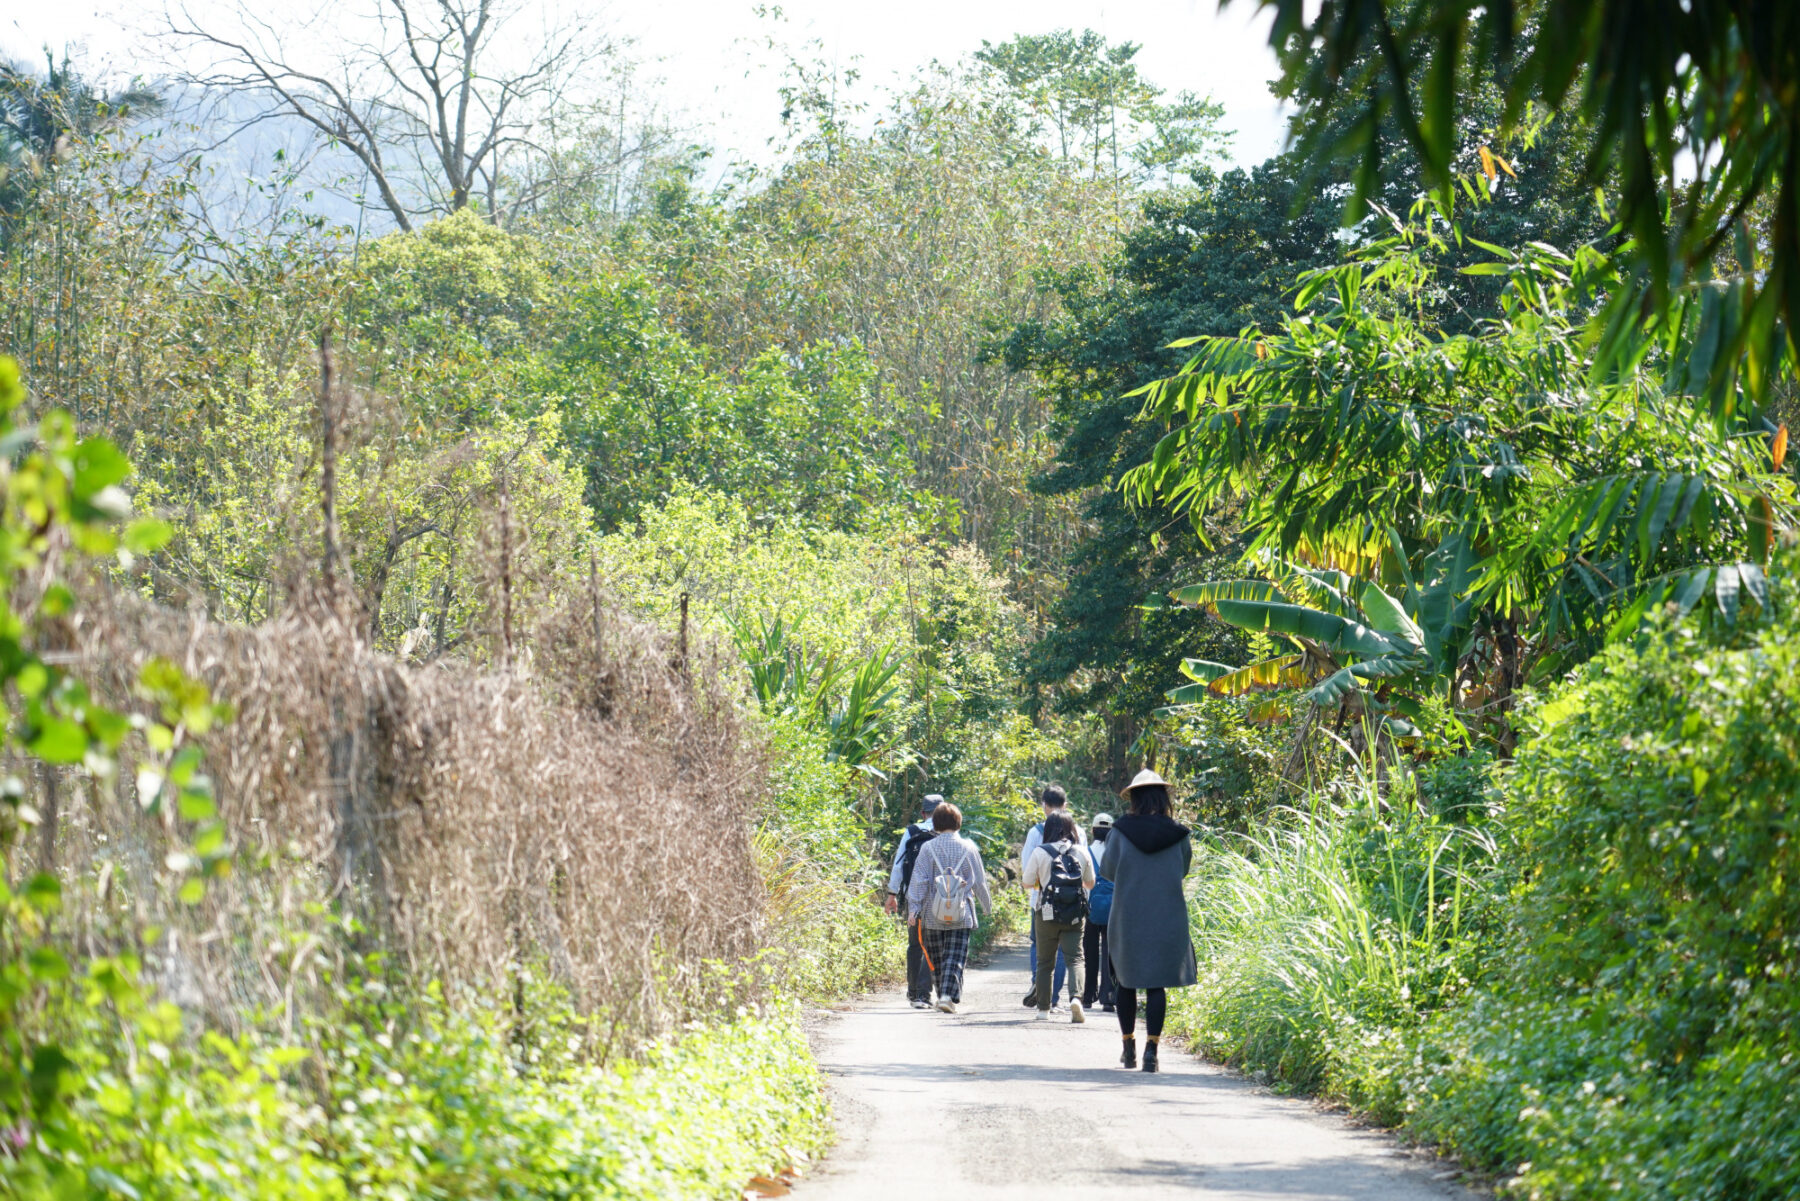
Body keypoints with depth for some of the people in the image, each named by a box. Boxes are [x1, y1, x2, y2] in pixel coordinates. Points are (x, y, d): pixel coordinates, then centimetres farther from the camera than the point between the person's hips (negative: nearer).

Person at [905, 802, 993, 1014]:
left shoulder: (928, 848, -1)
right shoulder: (968, 849, 1)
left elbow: (919, 879, -4)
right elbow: (979, 882, 8)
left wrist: (913, 908, -4)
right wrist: (987, 906, 22)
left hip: (933, 915, 0)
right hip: (961, 916, 0)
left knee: (937, 958, 13)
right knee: (955, 957, -2)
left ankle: (943, 994, 20)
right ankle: (949, 995, -18)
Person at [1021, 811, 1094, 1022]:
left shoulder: (1040, 852, -6)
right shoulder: (1082, 852, 1)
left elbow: (1027, 883, -2)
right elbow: (1090, 883, 13)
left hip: (1047, 914, -1)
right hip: (1075, 916, 1)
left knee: (1044, 961, 11)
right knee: (1074, 957, -1)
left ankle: (1043, 1009, 14)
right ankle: (1075, 997, -25)